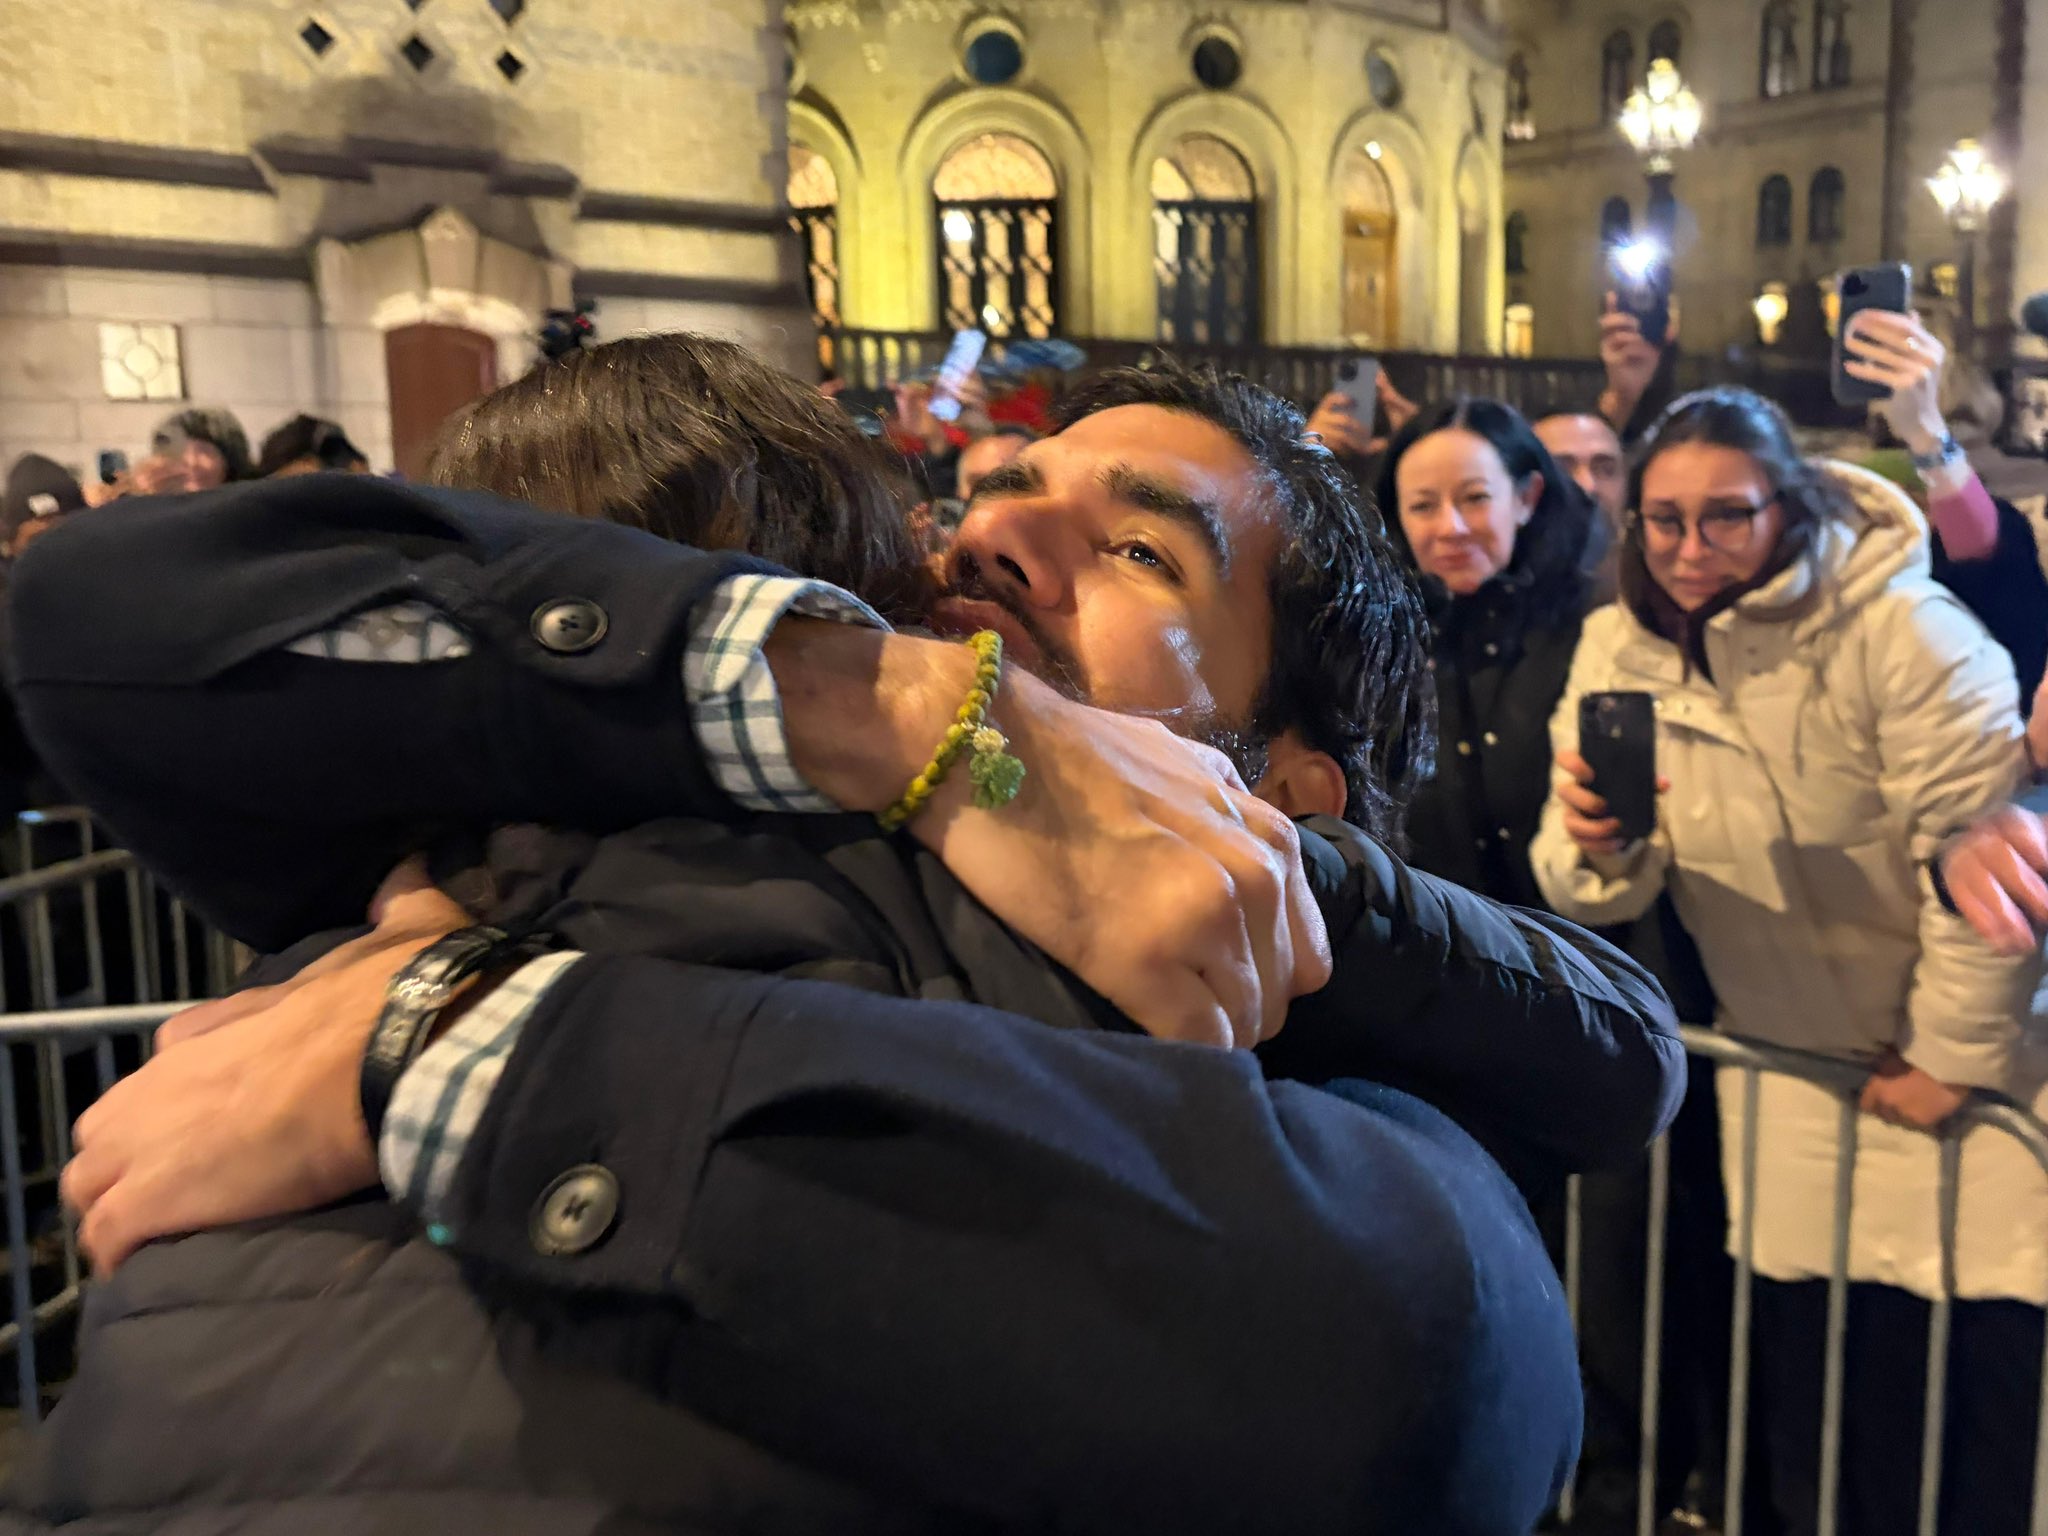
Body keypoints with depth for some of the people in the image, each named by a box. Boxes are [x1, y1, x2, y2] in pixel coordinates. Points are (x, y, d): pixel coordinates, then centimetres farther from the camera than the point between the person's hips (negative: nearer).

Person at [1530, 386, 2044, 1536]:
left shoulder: (1900, 631, -19)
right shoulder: (1620, 649, -4)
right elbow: (1600, 900, -3)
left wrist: (1954, 1057, -15)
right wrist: (1595, 849, -26)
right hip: (1789, 1062, 4)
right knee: (1808, 1377, 11)